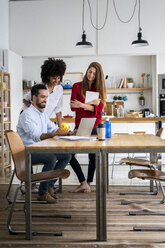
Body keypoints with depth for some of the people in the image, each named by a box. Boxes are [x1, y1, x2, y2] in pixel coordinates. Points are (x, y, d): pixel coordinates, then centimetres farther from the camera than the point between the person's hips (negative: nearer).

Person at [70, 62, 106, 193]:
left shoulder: (100, 88, 5)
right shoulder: (77, 86, 3)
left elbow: (99, 108, -8)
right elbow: (73, 107, -6)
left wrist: (82, 105, -22)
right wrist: (91, 103, -15)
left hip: (94, 126, 0)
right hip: (79, 125, 0)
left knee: (93, 155, 4)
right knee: (69, 154, -8)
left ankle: (88, 183, 19)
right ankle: (84, 183, 0)